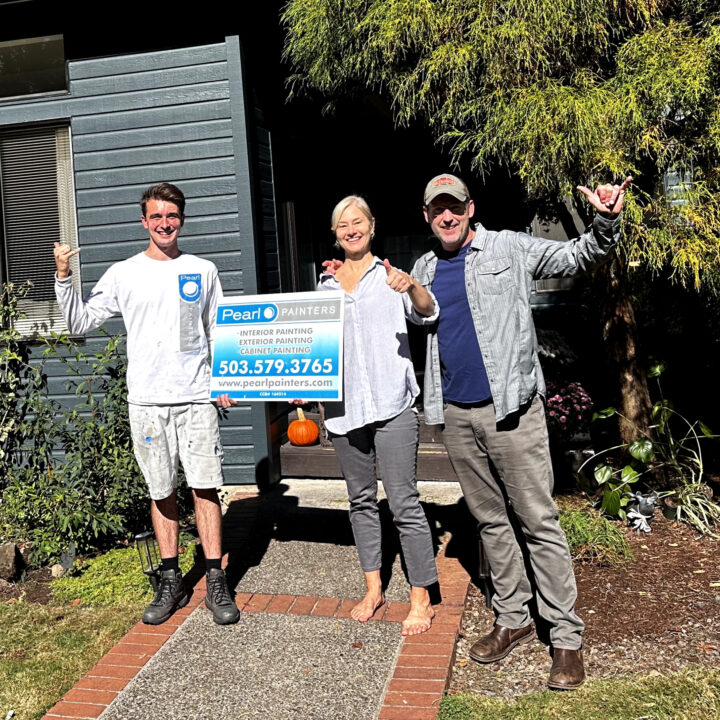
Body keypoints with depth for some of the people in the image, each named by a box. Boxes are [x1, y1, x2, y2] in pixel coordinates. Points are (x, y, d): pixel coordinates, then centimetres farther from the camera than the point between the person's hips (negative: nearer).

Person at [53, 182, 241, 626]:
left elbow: (220, 334, 12)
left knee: (205, 487, -2)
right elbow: (80, 323, 7)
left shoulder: (203, 271, 8)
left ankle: (216, 583, 8)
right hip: (146, 401, 1)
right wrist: (63, 277, -5)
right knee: (162, 493, 8)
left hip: (197, 398, -1)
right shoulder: (124, 274, 7)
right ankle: (172, 582, 20)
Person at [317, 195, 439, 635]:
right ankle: (373, 589, 26)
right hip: (343, 405, 5)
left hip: (391, 404, -5)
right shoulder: (326, 286, 15)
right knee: (362, 499, 13)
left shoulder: (390, 277, 3)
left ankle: (421, 598, 7)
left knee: (404, 502, -5)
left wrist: (411, 287, -32)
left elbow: (427, 313, -12)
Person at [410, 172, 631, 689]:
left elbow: (578, 257, -4)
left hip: (510, 407, -5)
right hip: (455, 414, 5)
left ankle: (566, 635, 9)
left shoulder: (509, 249, 1)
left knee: (538, 521, -2)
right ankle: (513, 619, 27)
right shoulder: (423, 269, 14)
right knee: (490, 520, 14)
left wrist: (606, 224, -24)